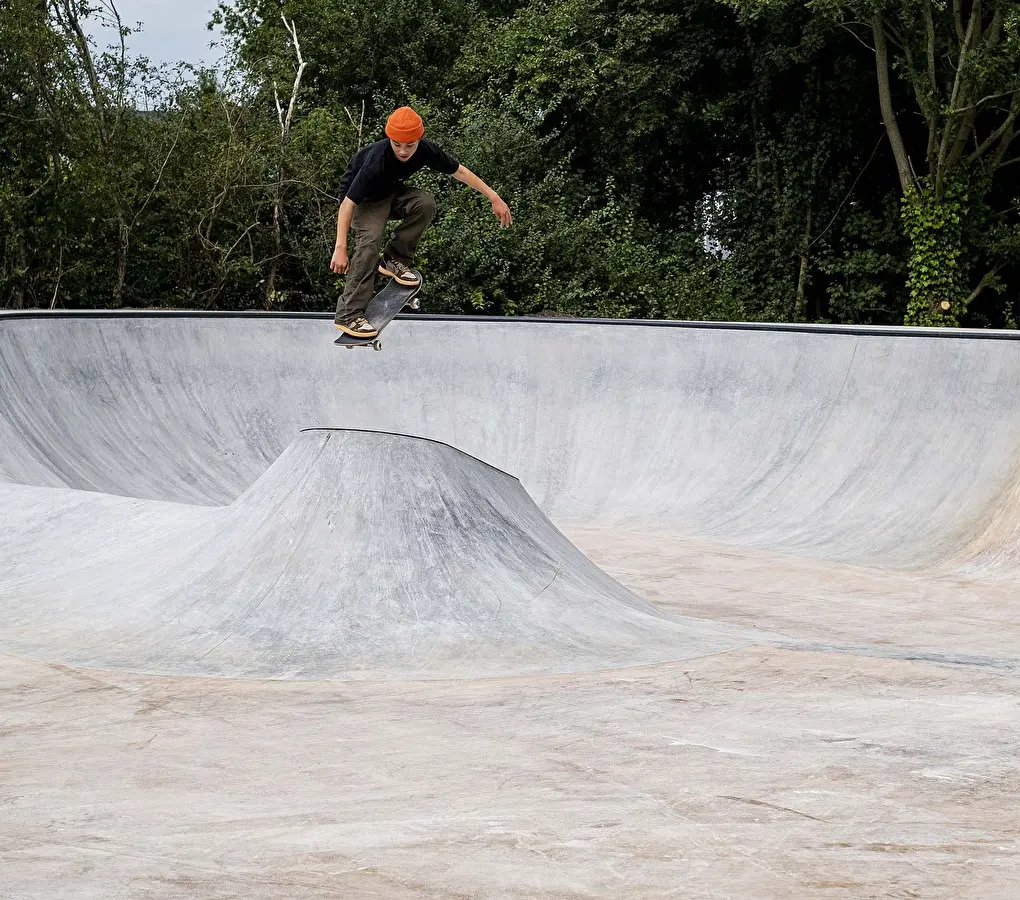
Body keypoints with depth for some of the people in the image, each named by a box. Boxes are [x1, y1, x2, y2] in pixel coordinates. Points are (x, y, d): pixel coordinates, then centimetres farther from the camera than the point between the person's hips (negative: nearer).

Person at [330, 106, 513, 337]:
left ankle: (395, 259, -7)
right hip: (363, 199, -5)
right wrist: (340, 248, -40)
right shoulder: (377, 160, -38)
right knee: (370, 241, -30)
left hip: (391, 192, 5)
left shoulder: (426, 149, -22)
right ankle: (347, 315, -29)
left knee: (425, 203, -24)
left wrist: (494, 197, -6)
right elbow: (347, 204, -36)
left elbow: (460, 172, -6)